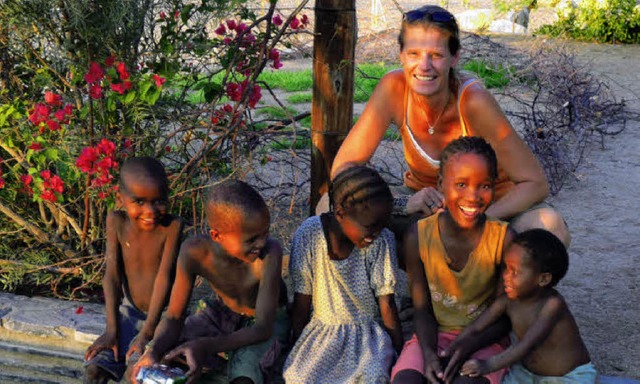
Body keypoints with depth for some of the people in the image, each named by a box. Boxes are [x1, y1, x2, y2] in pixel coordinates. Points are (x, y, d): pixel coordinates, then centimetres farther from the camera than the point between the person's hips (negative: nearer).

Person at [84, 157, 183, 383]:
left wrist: (147, 333, -23)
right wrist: (111, 329, -15)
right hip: (130, 312, 3)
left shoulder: (172, 226, -20)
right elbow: (112, 275, -10)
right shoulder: (116, 221, -11)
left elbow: (164, 278, -21)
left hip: (163, 316, -3)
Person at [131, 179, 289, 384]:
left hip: (267, 320, -3)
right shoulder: (194, 252, -28)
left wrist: (205, 346, -48)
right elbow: (174, 317, -19)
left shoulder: (270, 252, -37)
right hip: (222, 313, 3)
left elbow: (263, 329, -33)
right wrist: (154, 351, -43)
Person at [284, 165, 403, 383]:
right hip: (322, 330, 0)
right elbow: (302, 303, -3)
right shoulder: (309, 235, -13)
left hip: (367, 332, 0)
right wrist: (296, 351, 2)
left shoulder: (382, 241, -12)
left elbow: (386, 306, -4)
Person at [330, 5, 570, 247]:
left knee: (549, 226, -34)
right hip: (424, 206, 2)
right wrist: (404, 203, -33)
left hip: (492, 207, -2)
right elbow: (343, 168, -18)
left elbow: (535, 183, -22)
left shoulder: (472, 99, -26)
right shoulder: (394, 88, -20)